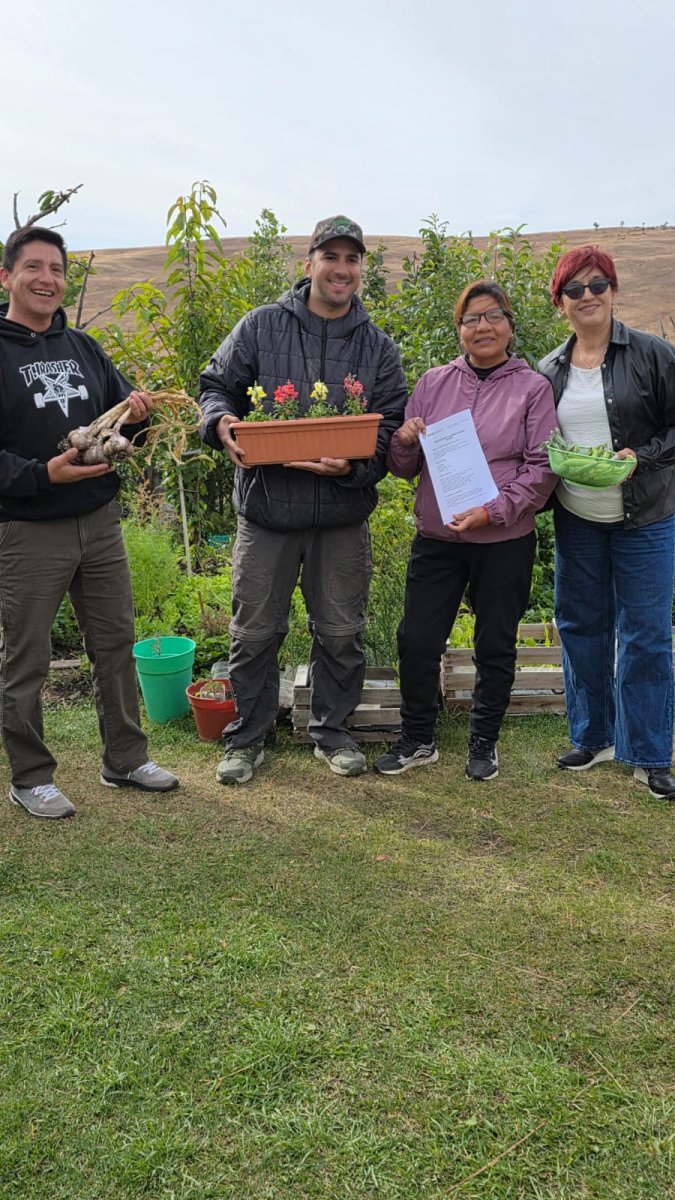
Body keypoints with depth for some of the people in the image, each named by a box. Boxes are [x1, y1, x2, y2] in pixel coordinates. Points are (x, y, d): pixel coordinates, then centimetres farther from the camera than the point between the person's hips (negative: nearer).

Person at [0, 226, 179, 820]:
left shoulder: (83, 347, 12)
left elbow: (120, 411, 20)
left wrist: (136, 411, -3)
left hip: (99, 520, 6)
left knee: (116, 643, 13)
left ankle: (126, 760, 28)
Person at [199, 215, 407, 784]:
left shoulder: (378, 346, 7)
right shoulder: (262, 326, 4)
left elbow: (391, 424, 2)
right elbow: (216, 385, 8)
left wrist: (354, 465, -18)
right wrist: (222, 422, -15)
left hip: (343, 515, 1)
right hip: (265, 508, -1)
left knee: (341, 632, 11)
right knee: (255, 631, 7)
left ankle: (332, 731, 30)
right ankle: (248, 737, 24)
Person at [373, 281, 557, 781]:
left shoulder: (533, 388, -1)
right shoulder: (434, 383, 7)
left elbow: (542, 468, -6)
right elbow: (405, 467, 10)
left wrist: (493, 510, -18)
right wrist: (404, 441, -12)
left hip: (505, 542, -2)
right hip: (436, 538, 3)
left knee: (495, 647, 10)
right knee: (417, 641, 5)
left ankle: (484, 742, 29)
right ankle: (418, 739, 24)